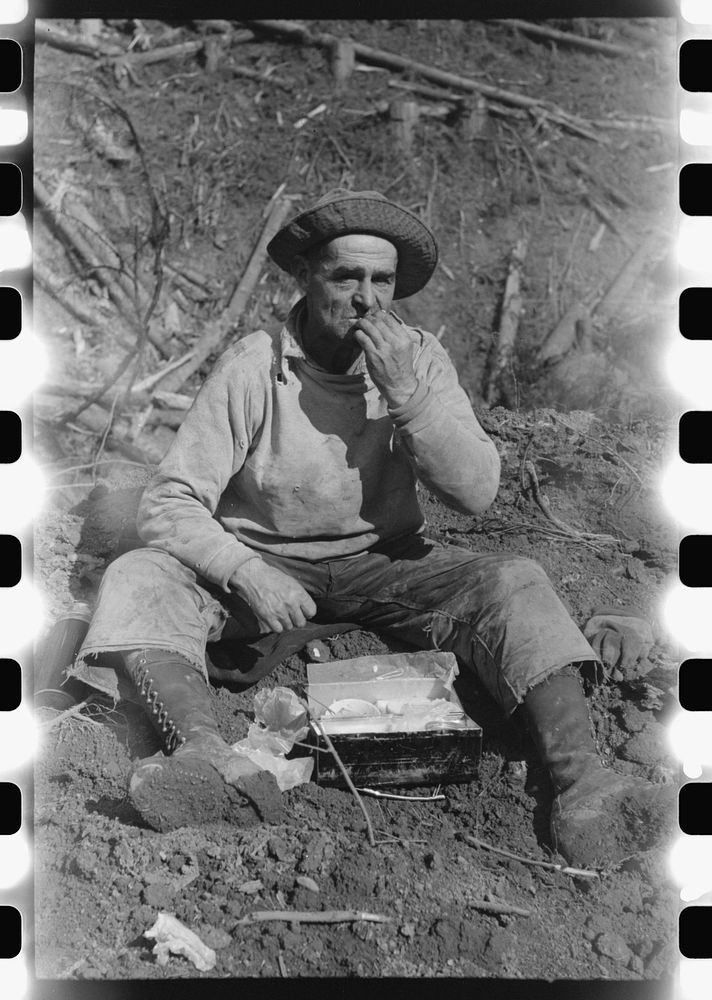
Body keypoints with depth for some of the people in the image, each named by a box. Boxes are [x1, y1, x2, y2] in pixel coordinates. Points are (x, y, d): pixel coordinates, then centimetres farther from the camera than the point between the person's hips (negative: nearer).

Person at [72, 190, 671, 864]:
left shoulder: (419, 359, -5)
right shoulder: (252, 369, -14)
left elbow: (476, 493, -13)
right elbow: (168, 503, -15)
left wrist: (407, 395, -25)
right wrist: (247, 573, -32)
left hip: (382, 564, 2)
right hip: (265, 563, -1)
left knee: (514, 586, -23)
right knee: (136, 581, -26)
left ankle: (579, 783, -34)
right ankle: (207, 758, -45)